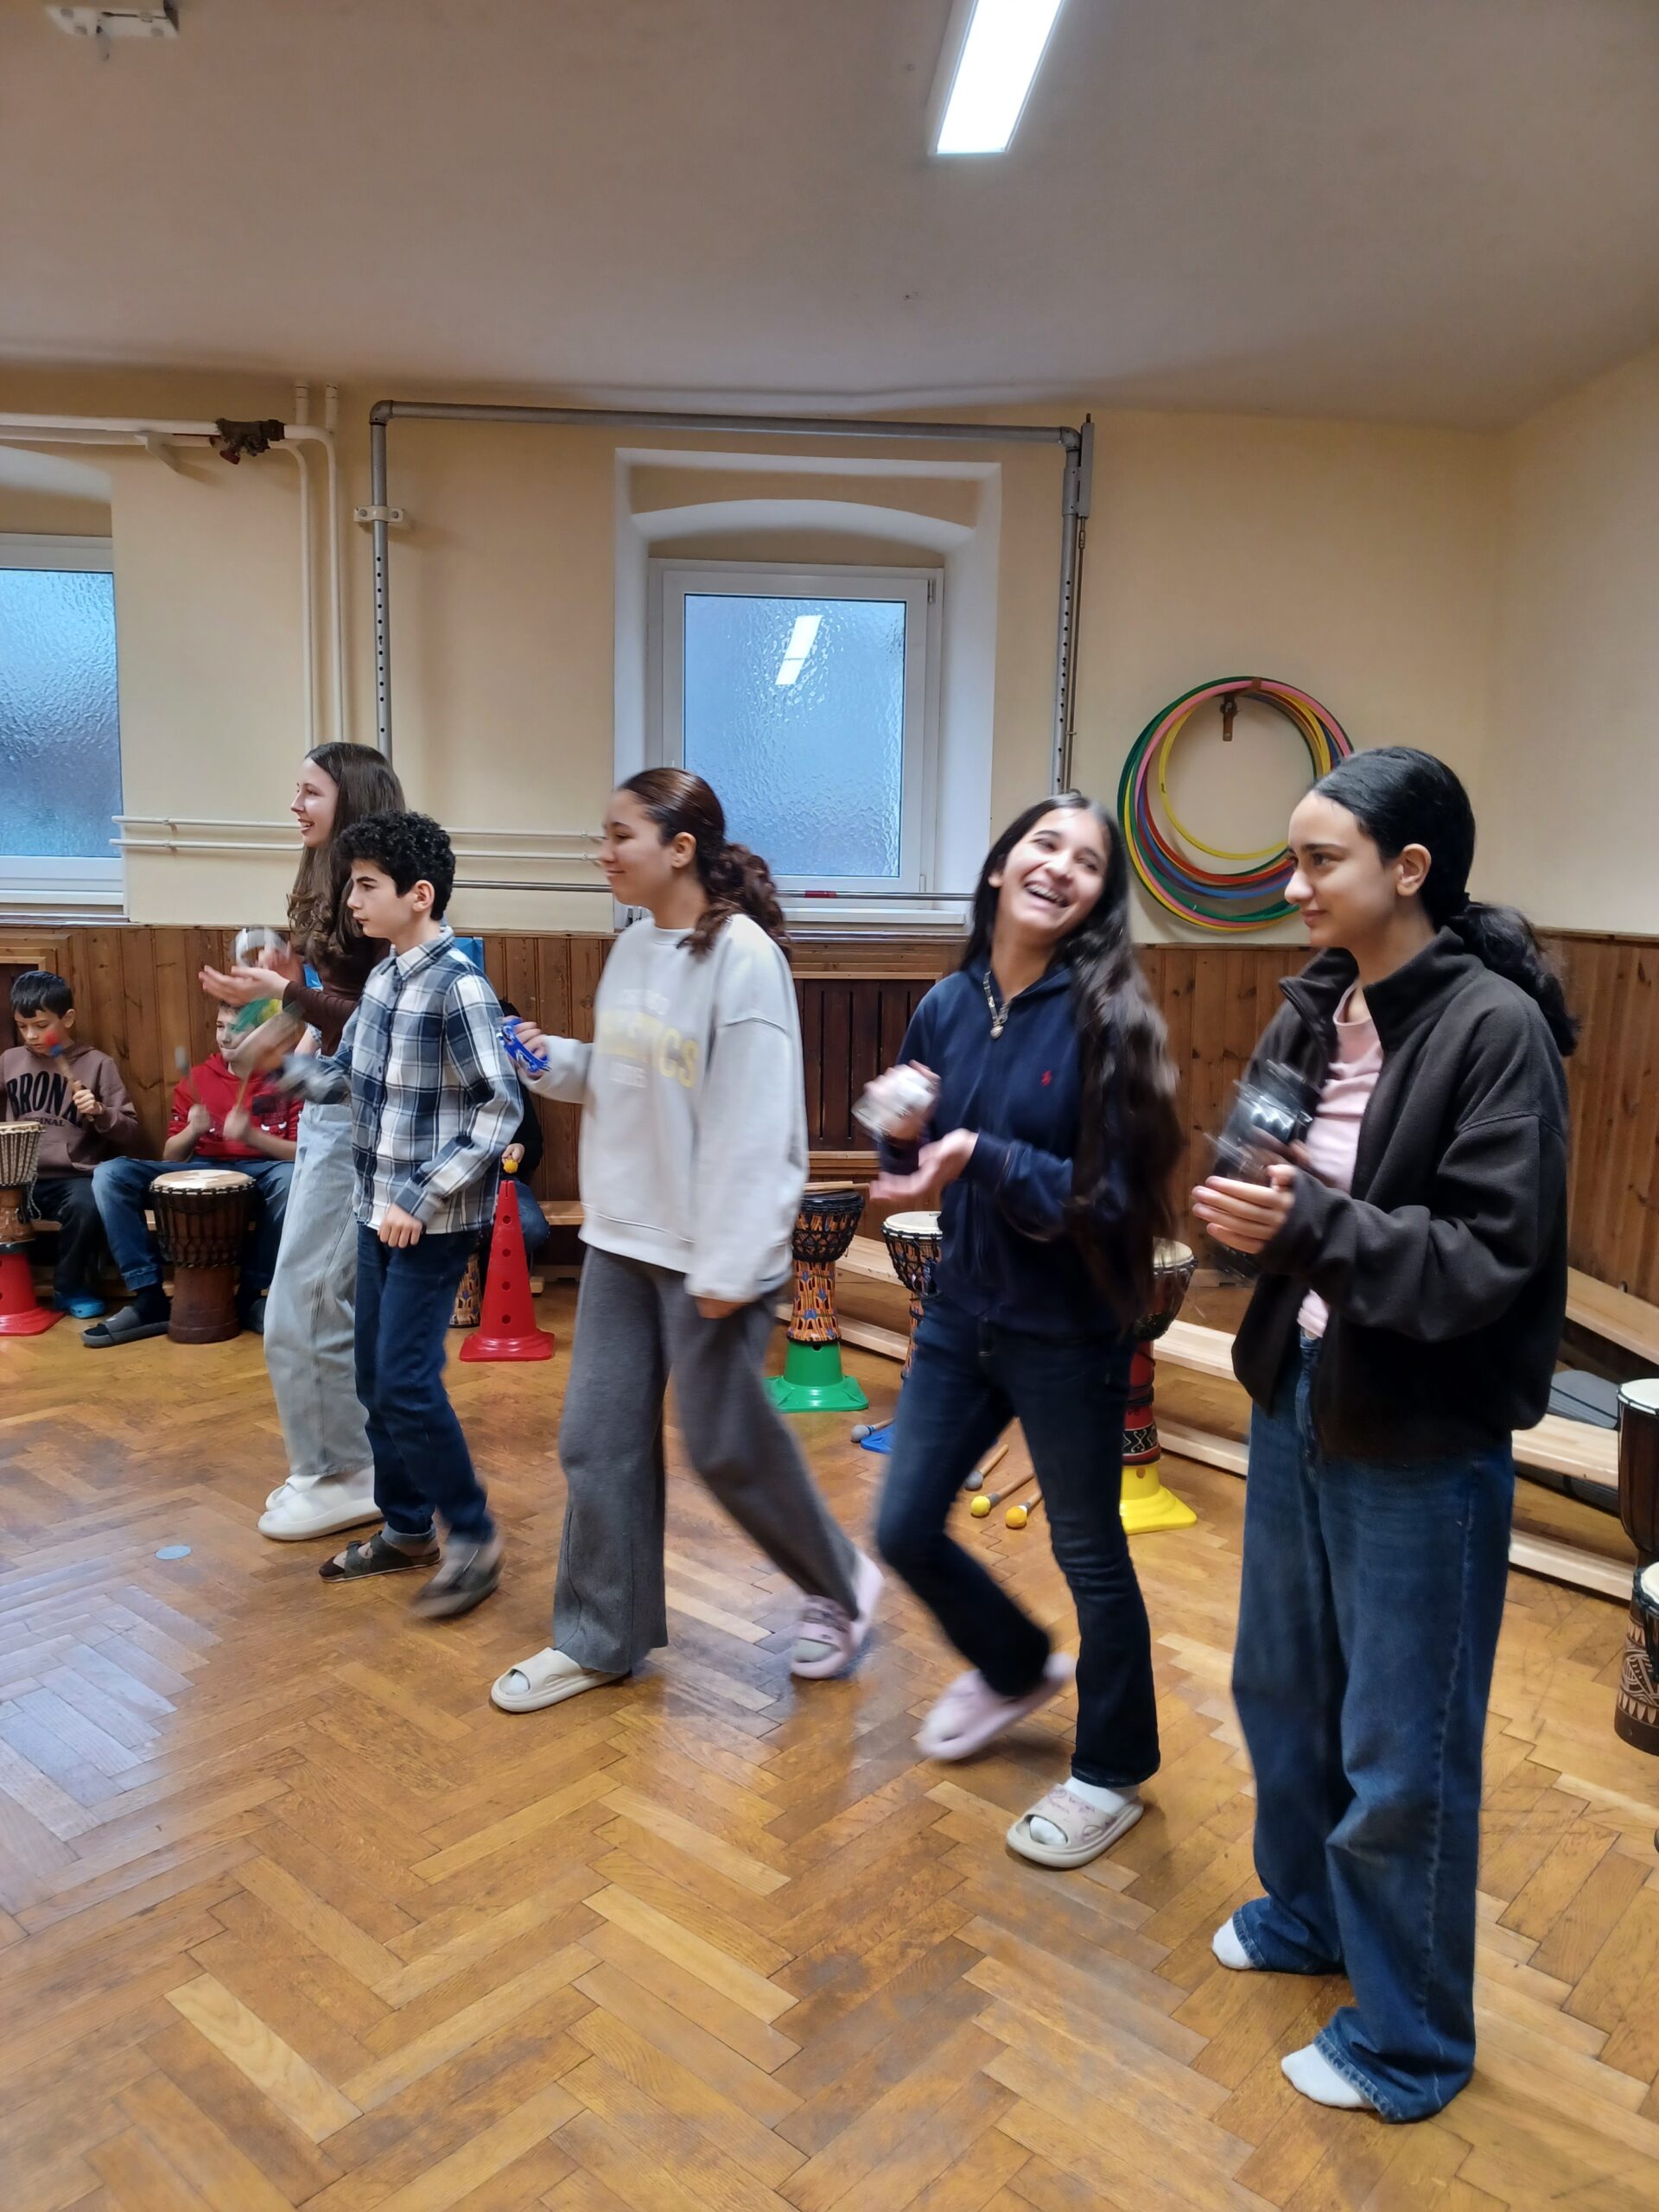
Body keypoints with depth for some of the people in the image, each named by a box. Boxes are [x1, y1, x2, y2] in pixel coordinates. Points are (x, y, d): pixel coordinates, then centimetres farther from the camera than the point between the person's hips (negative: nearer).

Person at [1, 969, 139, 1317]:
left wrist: (101, 1114, -20)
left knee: (86, 1206, -34)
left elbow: (130, 1133, -1)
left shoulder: (97, 1064, 0)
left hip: (75, 1178, -3)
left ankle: (72, 1287, -6)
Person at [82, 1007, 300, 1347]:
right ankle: (149, 1298, -16)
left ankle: (253, 1293, -19)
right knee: (109, 1173, -17)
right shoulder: (197, 1079, 9)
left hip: (260, 1175, -3)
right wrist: (192, 1131, -13)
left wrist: (252, 1136, -24)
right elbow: (170, 1157, 9)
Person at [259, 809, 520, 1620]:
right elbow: (344, 1077, 16)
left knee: (407, 1384, -7)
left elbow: (501, 1110, -20)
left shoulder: (459, 987, -18)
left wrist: (422, 1198, -21)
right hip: (376, 1211, 9)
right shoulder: (383, 977, 8)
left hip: (434, 1221, -9)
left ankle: (473, 1537, 10)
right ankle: (406, 1529, 29)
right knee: (374, 1379, 14)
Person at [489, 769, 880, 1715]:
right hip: (621, 1236, 8)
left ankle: (843, 1584, 32)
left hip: (707, 1247, -7)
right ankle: (601, 1638, 28)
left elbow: (754, 1123, -20)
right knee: (601, 1439, 11)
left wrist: (728, 1264, -20)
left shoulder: (743, 957, -17)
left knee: (728, 1441, 6)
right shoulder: (632, 948, 8)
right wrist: (554, 1059, -2)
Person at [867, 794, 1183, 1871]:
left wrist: (982, 1158, -30)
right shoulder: (949, 1005, 0)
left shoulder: (1105, 1018, -16)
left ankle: (1112, 1775, 36)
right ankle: (1017, 1668, 45)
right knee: (905, 1529, 15)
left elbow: (1109, 1197, -18)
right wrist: (908, 1139, -14)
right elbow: (917, 1165, 7)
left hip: (1068, 1330, -6)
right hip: (963, 1308, 6)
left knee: (1091, 1554, 12)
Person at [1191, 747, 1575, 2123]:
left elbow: (1488, 1261, -21)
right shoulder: (1316, 1008, 3)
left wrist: (1314, 1223, -31)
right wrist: (1245, 1210, -8)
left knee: (1402, 1750, 9)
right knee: (1281, 1685, 23)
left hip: (1422, 1434, -7)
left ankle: (1410, 2041, 32)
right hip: (1298, 1390, 7)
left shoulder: (1496, 1027, -18)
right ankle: (1305, 1914, 49)